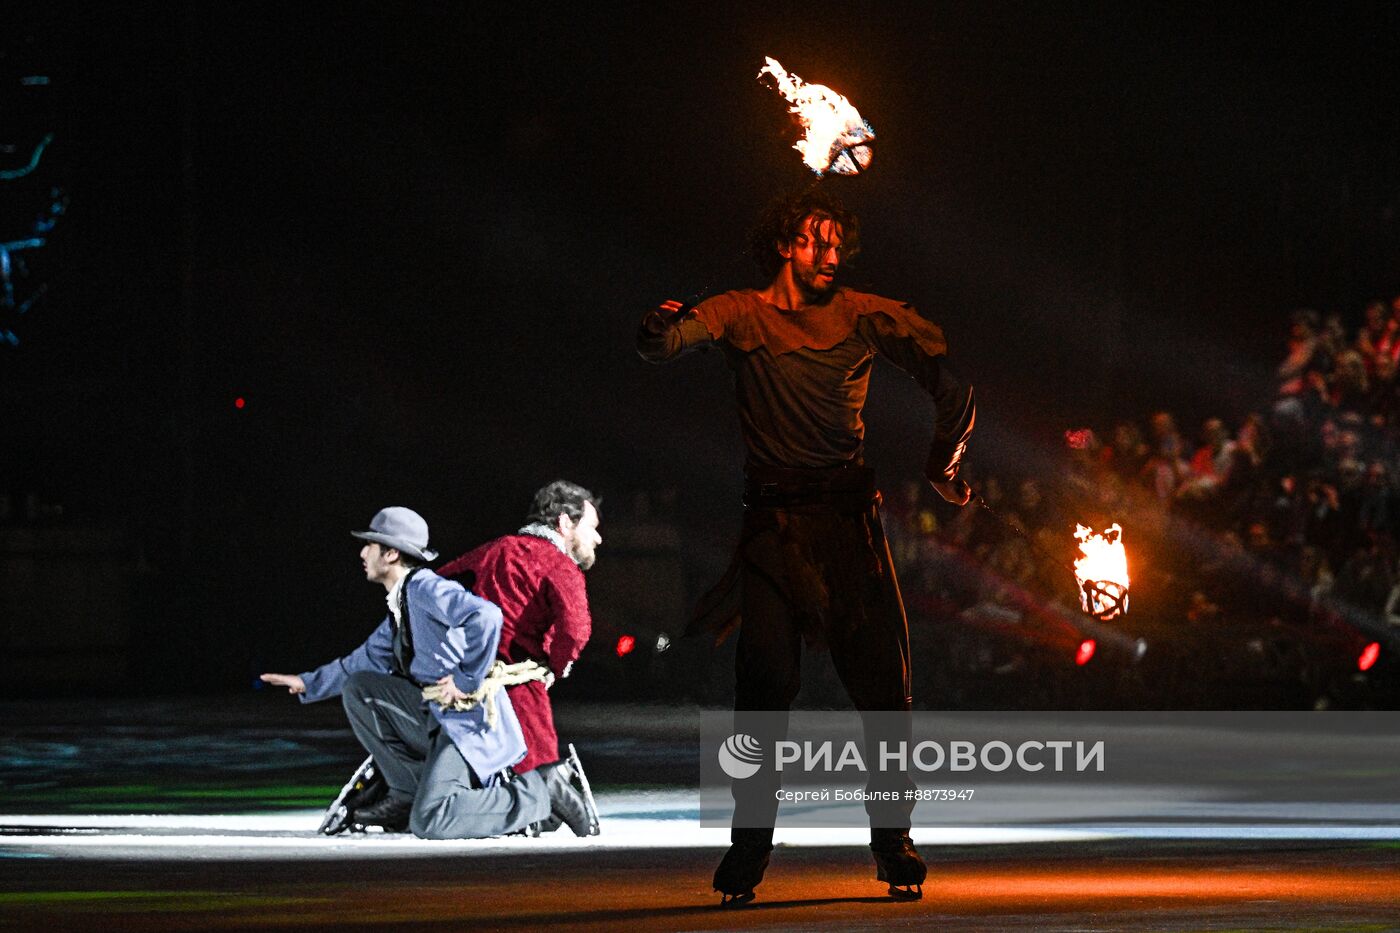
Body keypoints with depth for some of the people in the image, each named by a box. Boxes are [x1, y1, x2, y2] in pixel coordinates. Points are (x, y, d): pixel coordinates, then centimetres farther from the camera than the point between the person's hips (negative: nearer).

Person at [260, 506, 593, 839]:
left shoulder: (425, 588, -15)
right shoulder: (400, 603, 16)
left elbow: (486, 616, -31)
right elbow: (370, 659, 30)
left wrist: (467, 680, -24)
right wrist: (309, 683, 32)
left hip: (470, 720, -10)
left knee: (428, 822, -22)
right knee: (357, 689, 5)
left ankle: (540, 791, -7)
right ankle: (410, 793, 5)